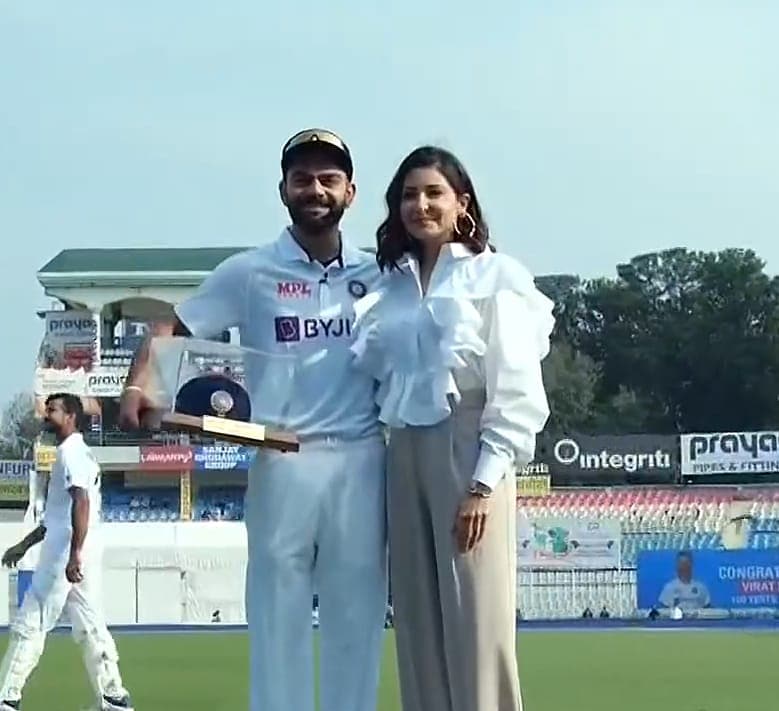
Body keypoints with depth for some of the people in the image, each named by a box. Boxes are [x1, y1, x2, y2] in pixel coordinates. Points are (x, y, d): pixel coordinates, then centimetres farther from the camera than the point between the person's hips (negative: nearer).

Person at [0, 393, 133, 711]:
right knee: (89, 627, 9)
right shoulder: (74, 453, 21)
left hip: (65, 554, -10)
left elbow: (81, 504, -22)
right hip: (71, 554, 10)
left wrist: (74, 555, -30)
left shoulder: (72, 453, -10)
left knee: (29, 624, -7)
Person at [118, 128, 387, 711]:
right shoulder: (250, 272, 3)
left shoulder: (376, 276, 10)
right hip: (282, 460, -2)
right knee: (278, 617, 1)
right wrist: (138, 385, -17)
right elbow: (174, 330, 1)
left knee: (357, 616, 7)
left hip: (361, 461, 2)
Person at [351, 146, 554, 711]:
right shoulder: (392, 286, 14)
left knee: (476, 622, -8)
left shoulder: (497, 276, -2)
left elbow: (515, 390, -7)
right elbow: (372, 374, 15)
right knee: (419, 622, 5)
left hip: (467, 452, -6)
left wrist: (485, 483, -14)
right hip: (406, 455, 6)